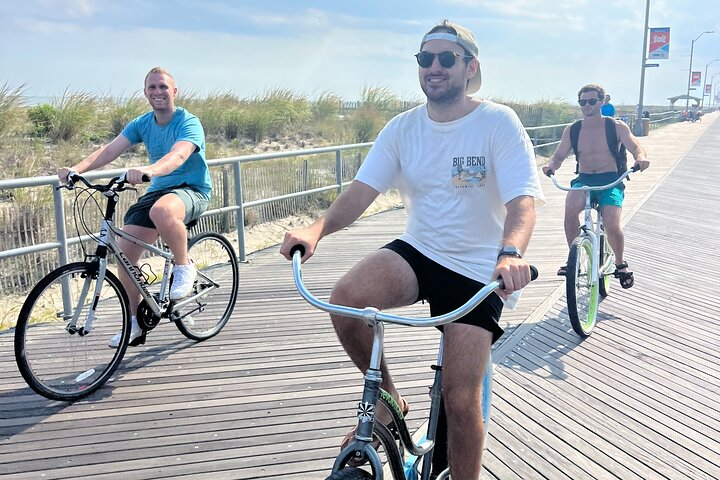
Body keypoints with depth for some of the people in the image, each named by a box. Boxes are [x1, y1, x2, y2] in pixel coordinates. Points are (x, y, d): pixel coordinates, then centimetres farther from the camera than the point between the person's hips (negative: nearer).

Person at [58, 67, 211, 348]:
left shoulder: (188, 122, -13)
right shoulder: (142, 123, 5)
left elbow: (178, 154, -34)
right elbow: (110, 149, -8)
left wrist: (147, 170, -53)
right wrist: (77, 169, -25)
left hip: (192, 190, -6)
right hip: (157, 190, 6)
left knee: (161, 211, -41)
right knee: (125, 250, -8)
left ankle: (183, 268, -14)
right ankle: (135, 321, 8)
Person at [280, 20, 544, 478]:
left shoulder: (499, 122, -10)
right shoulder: (403, 127, 2)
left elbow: (523, 203, -21)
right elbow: (362, 190, -7)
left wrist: (510, 253, -43)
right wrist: (317, 228, -27)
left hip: (477, 270, -3)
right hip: (418, 251, 3)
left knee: (461, 401, -8)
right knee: (346, 298, -26)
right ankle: (388, 398, 0)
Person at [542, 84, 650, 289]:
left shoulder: (616, 126, 2)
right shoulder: (572, 130, 8)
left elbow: (637, 148, -5)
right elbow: (559, 155, 5)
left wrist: (641, 158, -30)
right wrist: (551, 164, -19)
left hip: (610, 181, -2)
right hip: (583, 180, 2)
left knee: (611, 225, -24)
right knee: (571, 206, -33)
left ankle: (620, 263, 8)